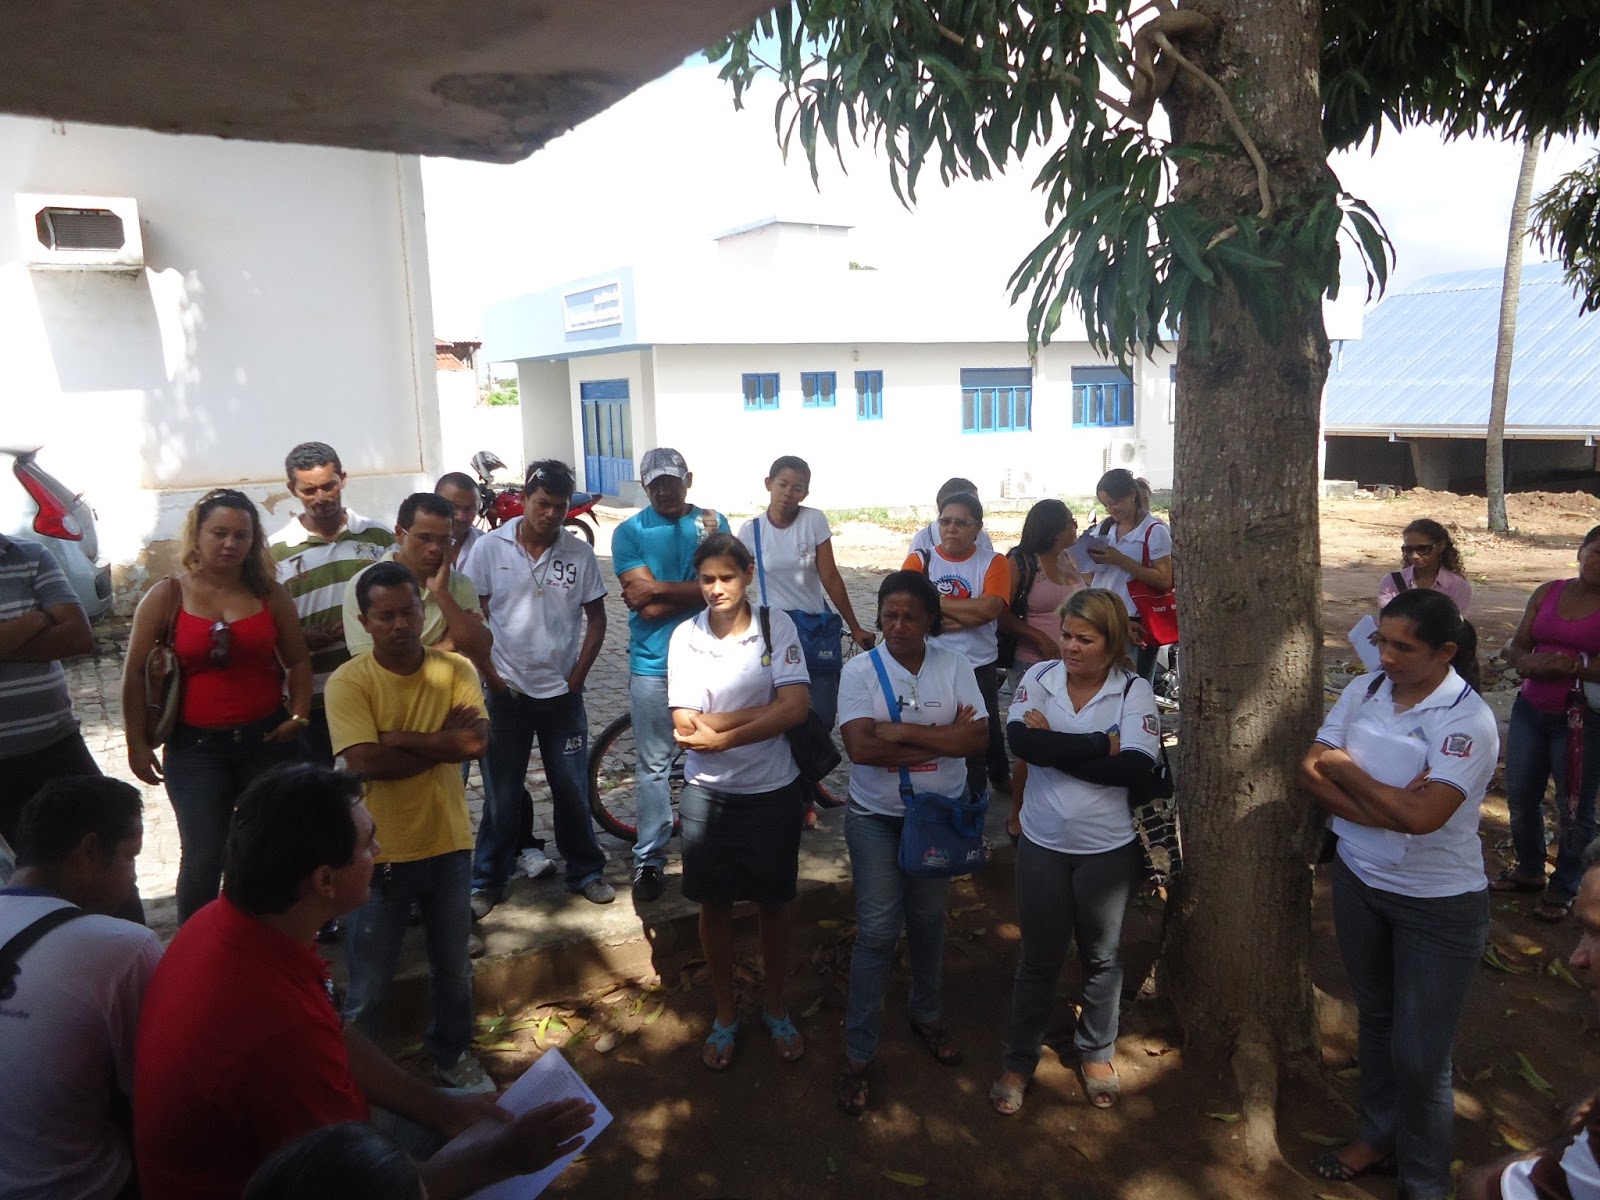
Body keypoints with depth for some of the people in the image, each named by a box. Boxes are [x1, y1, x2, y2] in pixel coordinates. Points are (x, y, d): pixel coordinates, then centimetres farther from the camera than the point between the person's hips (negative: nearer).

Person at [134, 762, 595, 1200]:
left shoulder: (226, 921, -11)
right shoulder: (281, 1027, -38)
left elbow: (337, 1040, 4)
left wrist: (438, 1107, 4)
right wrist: (503, 1156, -16)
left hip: (259, 1140, 7)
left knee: (464, 1126, 15)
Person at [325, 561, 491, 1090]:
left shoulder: (455, 669, -6)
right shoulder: (348, 682, -14)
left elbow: (476, 742, -19)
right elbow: (366, 762, -25)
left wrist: (402, 739, -23)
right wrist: (442, 742, -19)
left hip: (448, 843, 3)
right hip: (380, 852, -3)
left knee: (453, 968, 21)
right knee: (368, 983, 12)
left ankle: (451, 1051, 45)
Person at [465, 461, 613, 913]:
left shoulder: (579, 553, -3)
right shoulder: (490, 547, -6)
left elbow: (596, 620, 4)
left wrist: (576, 678, -1)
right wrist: (490, 676, -4)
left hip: (562, 694, 1)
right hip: (507, 692, -1)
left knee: (572, 790, 10)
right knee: (502, 794, 10)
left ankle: (585, 872, 28)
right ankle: (487, 881, 26)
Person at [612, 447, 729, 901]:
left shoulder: (712, 521, 3)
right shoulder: (630, 532, -2)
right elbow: (644, 604, -13)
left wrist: (657, 589, -14)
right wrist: (694, 591, -11)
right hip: (653, 664, -1)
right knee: (654, 766, 5)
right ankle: (649, 860, 16)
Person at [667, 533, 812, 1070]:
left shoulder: (777, 625, -10)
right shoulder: (686, 637, -9)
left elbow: (797, 708, -19)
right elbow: (686, 727, -15)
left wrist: (721, 736, -21)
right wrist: (765, 709, -19)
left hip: (773, 790, 0)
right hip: (708, 794, 0)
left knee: (773, 902, 16)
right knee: (715, 905, 14)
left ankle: (776, 1006, 38)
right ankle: (725, 1013, 36)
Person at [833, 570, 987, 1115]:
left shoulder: (954, 664, -6)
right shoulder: (860, 670, -12)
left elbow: (977, 737, -16)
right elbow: (861, 747, -23)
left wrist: (901, 732, -23)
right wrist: (941, 737, -21)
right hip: (876, 819, -2)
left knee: (928, 921, 18)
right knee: (877, 931, -4)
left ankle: (926, 1014, 42)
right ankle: (857, 1054, 10)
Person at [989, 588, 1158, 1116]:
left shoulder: (1134, 691, -11)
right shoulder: (1039, 677, -7)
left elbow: (1136, 767, -24)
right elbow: (1021, 740, -24)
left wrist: (1055, 748, -21)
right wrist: (1100, 744, -23)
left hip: (1109, 848, 0)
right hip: (1043, 843, 1)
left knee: (1102, 957, 19)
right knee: (1039, 958, 14)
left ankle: (1096, 1052, 42)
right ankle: (1019, 1060, 33)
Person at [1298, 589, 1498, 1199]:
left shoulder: (1468, 720, -21)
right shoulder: (1362, 691, -5)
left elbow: (1420, 816, -29)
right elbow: (1310, 772, -9)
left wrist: (1345, 768, -17)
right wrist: (1384, 804, -22)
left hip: (1439, 904, -5)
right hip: (1358, 880, 5)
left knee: (1420, 1053, 4)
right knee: (1375, 1018, 22)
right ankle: (1379, 1134, 44)